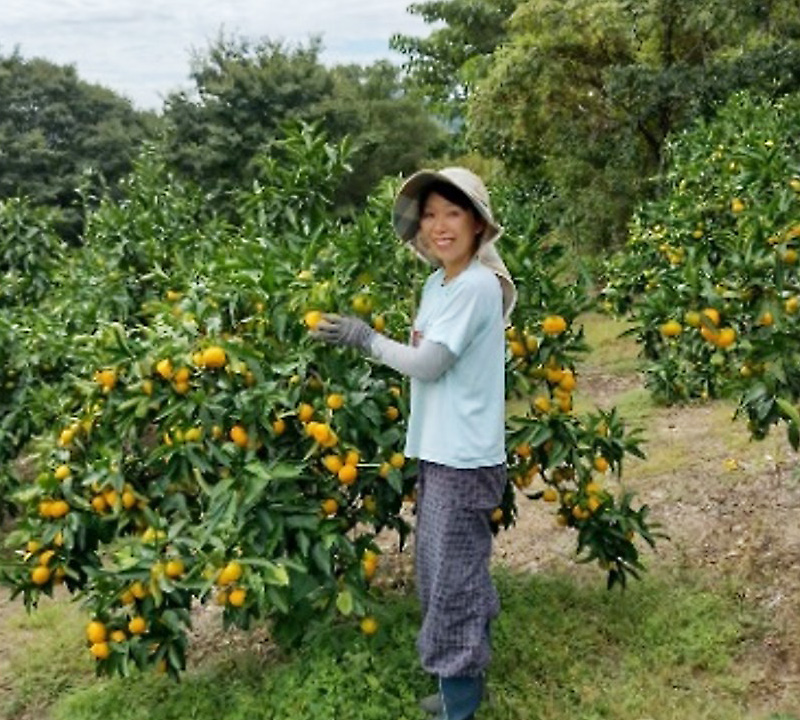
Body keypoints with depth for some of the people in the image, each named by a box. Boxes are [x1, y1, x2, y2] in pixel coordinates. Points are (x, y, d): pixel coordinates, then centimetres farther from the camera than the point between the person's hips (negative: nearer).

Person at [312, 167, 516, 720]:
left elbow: (428, 364, -19)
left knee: (453, 580, 0)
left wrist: (365, 338, -9)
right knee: (440, 573, 18)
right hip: (439, 452, 10)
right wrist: (363, 341, 1)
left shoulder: (478, 286, -18)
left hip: (465, 459, -10)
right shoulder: (436, 285, 11)